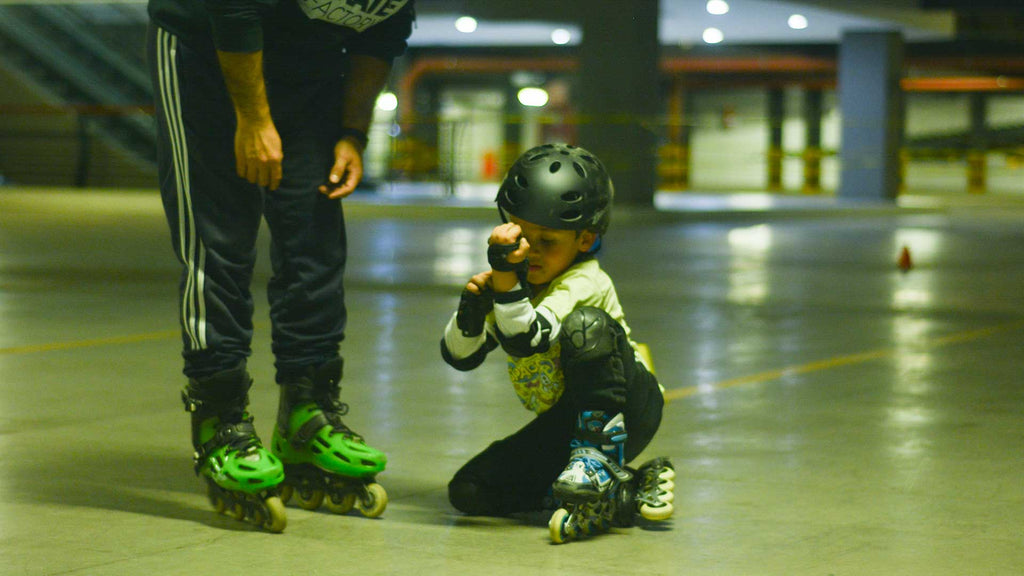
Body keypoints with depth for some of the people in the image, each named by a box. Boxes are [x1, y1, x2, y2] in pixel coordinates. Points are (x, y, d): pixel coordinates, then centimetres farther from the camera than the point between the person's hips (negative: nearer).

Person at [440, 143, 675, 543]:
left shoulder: (586, 283, -20)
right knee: (469, 492, -11)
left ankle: (601, 459, -27)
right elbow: (459, 356, 0)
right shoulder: (517, 280, 1)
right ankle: (622, 493, -12)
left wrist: (506, 279, -46)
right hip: (563, 421, 7)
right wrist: (472, 310, -19)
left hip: (628, 409, -7)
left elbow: (525, 340, -35)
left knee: (585, 327, -33)